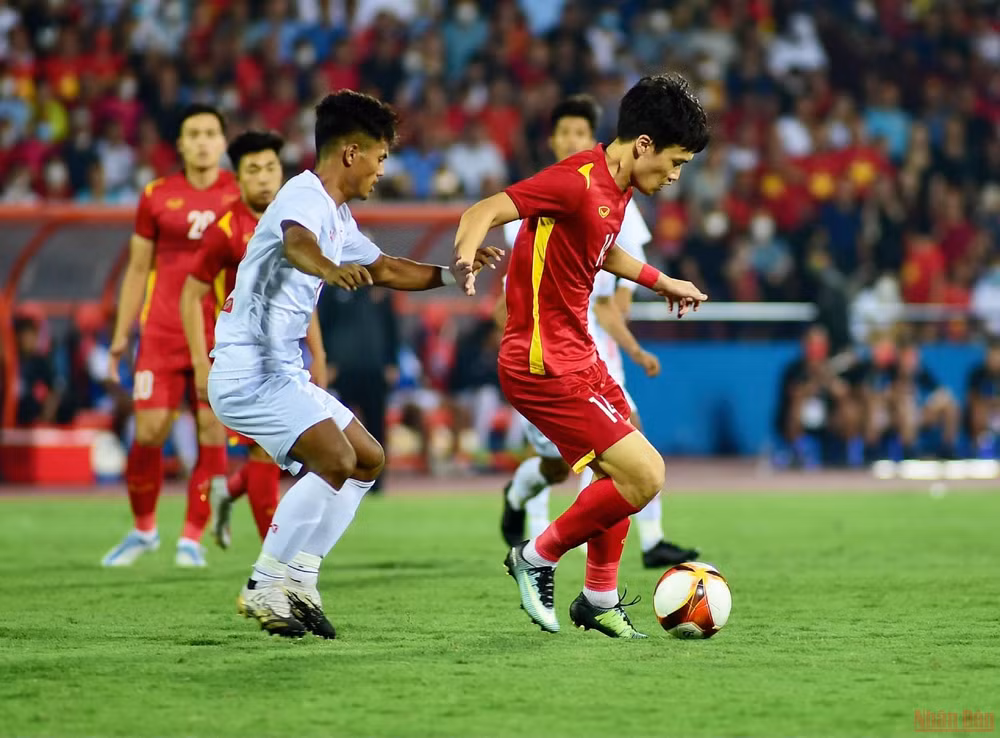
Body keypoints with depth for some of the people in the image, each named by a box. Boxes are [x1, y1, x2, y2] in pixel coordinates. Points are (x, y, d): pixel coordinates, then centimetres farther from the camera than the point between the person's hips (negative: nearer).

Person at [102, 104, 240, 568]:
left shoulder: (242, 197, 4)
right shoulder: (156, 197, 6)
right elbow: (138, 270, 12)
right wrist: (120, 335, 9)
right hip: (163, 334, 0)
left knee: (212, 433, -5)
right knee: (149, 432, -5)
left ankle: (193, 537, 6)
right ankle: (143, 529, 15)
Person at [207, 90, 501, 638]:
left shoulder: (337, 216, 17)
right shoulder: (305, 197, -15)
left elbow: (386, 269, 33)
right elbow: (295, 242, -40)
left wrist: (452, 273, 23)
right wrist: (328, 267, -61)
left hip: (283, 373, 11)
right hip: (249, 371, -11)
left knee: (368, 460, 13)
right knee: (335, 459, -23)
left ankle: (297, 581, 11)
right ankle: (264, 588, -16)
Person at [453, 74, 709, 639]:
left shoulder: (618, 188, 9)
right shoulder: (579, 181, -20)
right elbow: (485, 211, -26)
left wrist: (663, 282, 42)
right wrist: (466, 258, -46)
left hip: (579, 355, 10)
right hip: (545, 365, -10)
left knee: (623, 475, 19)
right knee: (644, 475, -11)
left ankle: (600, 600, 33)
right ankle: (538, 558, 6)